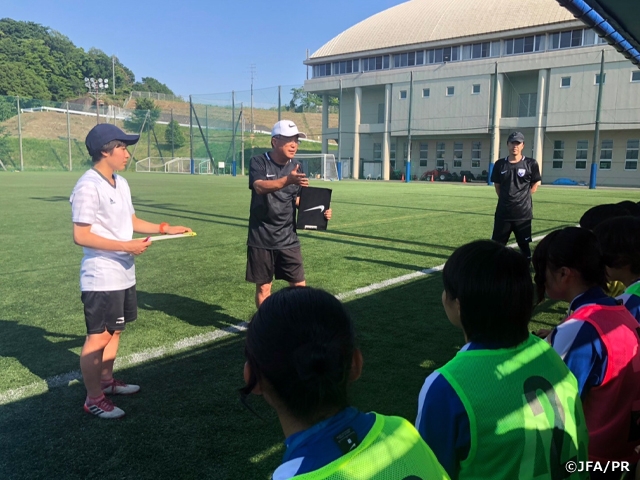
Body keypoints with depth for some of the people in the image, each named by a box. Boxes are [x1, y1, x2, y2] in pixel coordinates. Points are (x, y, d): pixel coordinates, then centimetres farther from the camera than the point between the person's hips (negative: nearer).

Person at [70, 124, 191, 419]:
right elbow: (81, 236, -22)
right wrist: (127, 246, -23)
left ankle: (107, 381, 37)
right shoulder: (88, 187, -19)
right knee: (98, 337, 1)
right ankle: (93, 400, 15)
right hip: (101, 279, -9)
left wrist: (165, 229, 10)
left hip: (124, 275, 9)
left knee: (115, 330, 19)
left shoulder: (121, 183, 10)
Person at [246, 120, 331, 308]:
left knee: (299, 286, 3)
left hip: (288, 238, 3)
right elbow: (260, 187, -29)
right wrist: (288, 180, -46)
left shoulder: (296, 167, 5)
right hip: (261, 238, -3)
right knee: (263, 287, 8)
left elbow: (298, 199, 11)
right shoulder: (259, 162, -9)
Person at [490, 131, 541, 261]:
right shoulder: (500, 164, 3)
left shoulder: (531, 164, -4)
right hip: (503, 212, 2)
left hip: (523, 213, -2)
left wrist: (523, 198, 3)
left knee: (524, 245, 8)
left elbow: (536, 184, 6)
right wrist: (506, 200, 7)